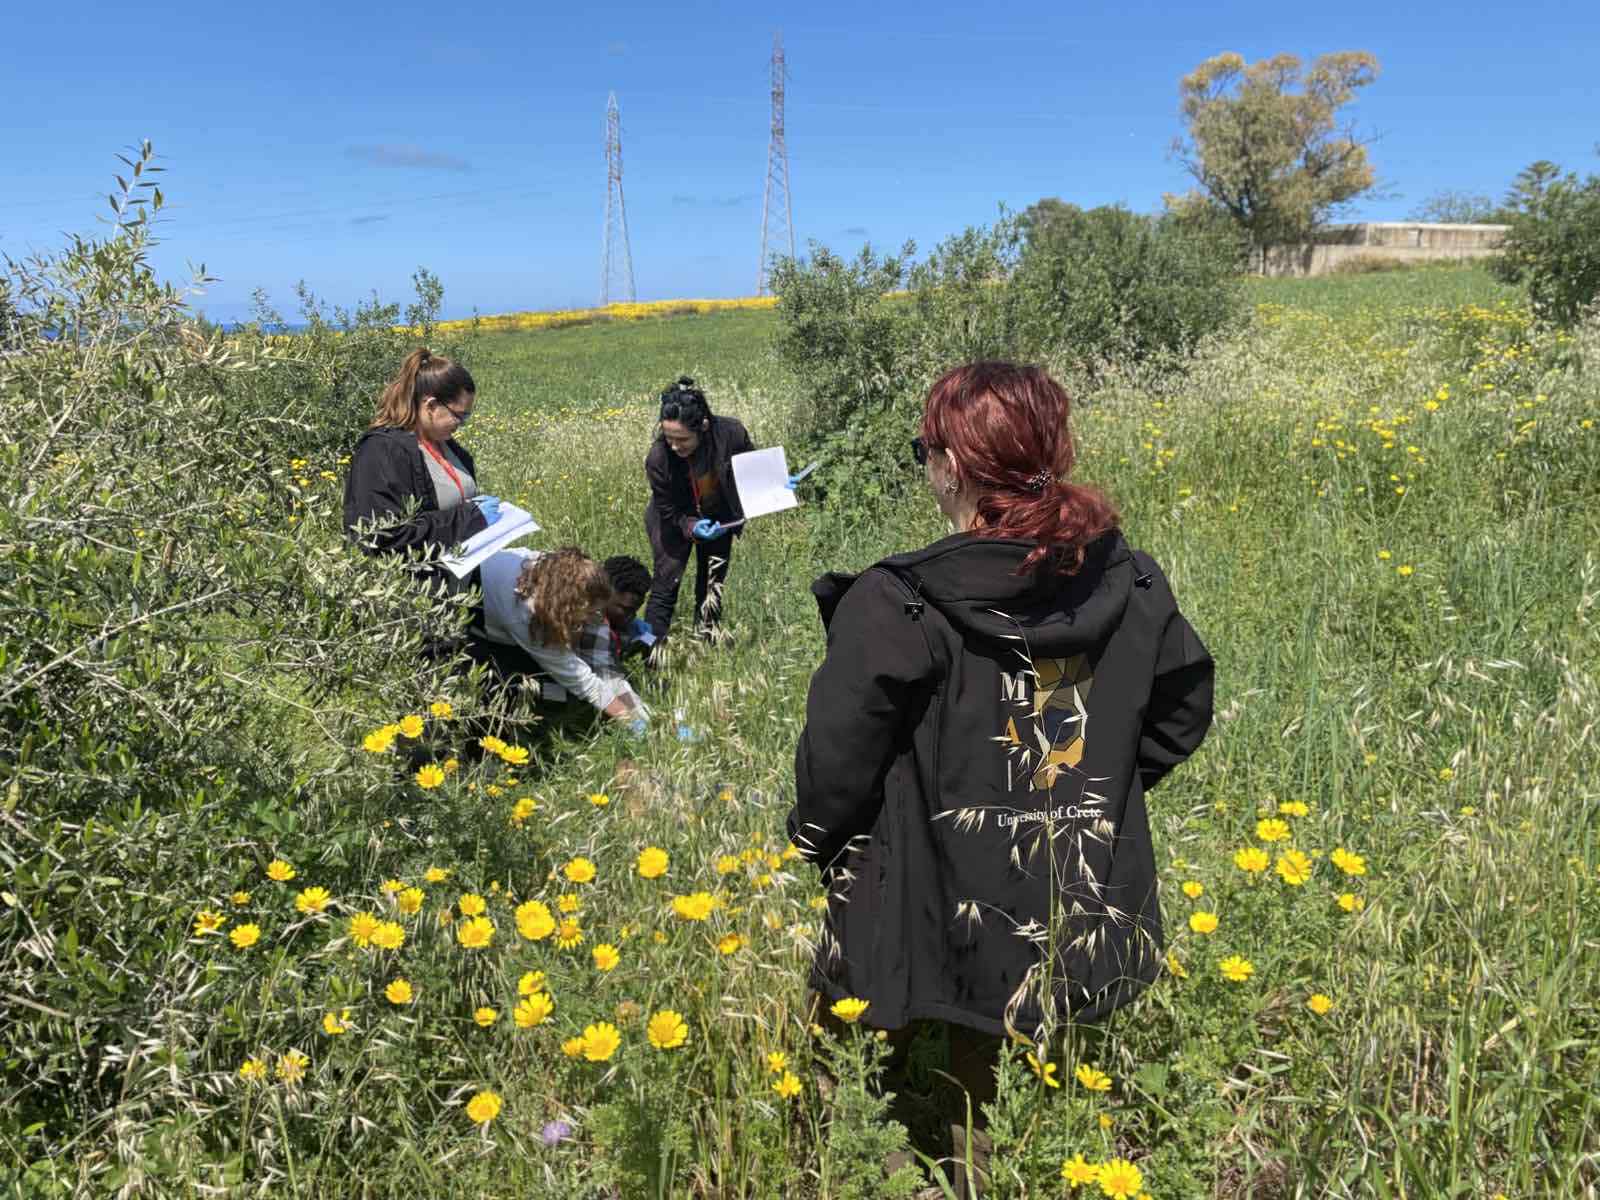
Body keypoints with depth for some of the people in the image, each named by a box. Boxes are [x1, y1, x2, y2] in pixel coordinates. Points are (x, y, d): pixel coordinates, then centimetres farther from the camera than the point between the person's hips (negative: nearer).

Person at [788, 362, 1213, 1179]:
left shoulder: (896, 608, -23)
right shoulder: (1126, 584, -7)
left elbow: (835, 765, -18)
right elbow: (1182, 710, 7)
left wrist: (816, 841, 3)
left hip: (955, 925, -4)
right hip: (1094, 916, 5)